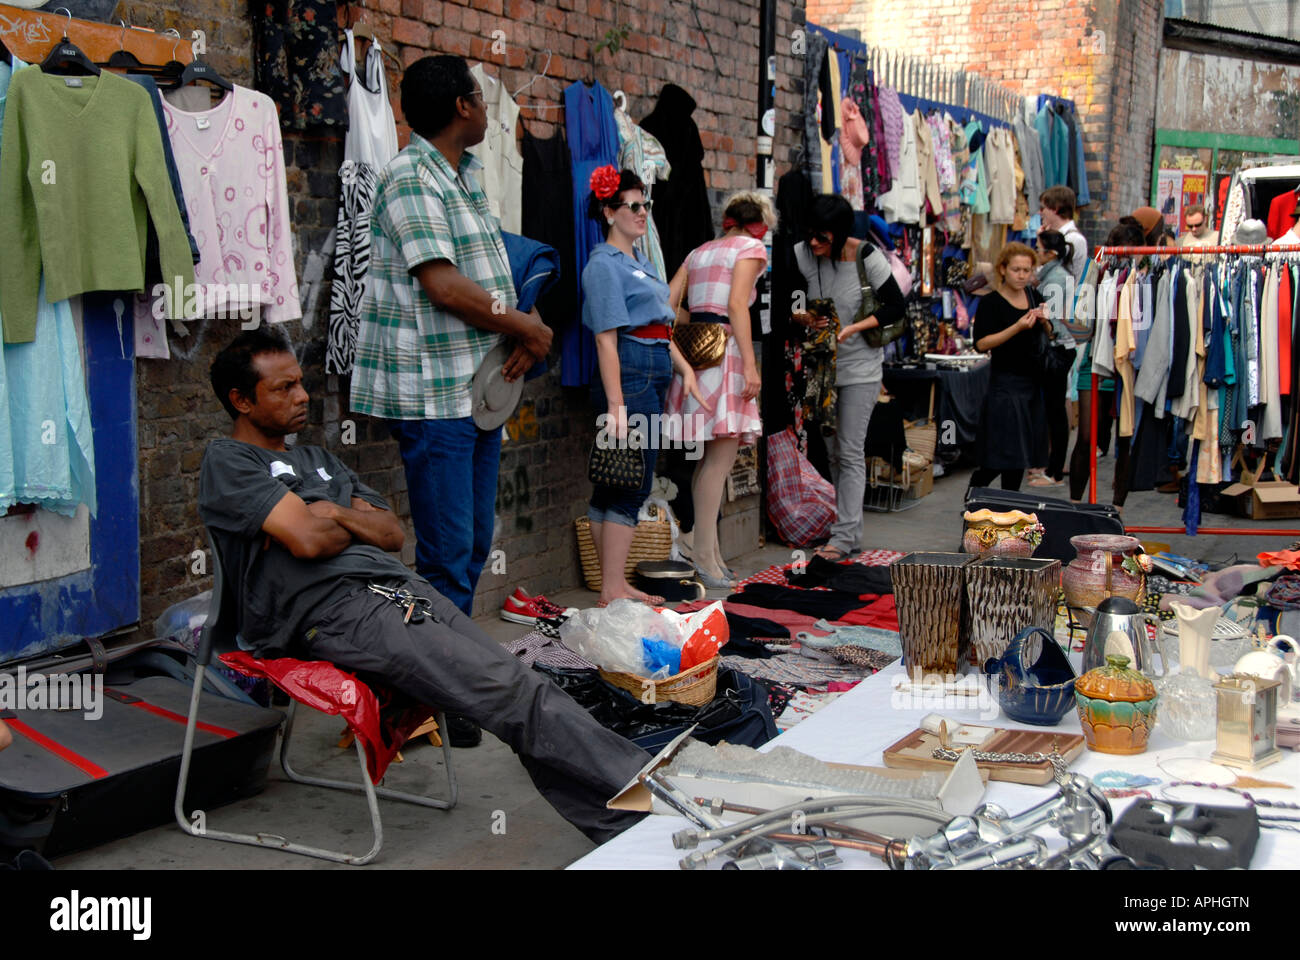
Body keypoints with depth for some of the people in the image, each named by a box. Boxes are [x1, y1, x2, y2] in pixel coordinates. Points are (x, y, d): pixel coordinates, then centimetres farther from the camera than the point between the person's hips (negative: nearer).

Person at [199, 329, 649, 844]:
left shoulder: (320, 461, 31)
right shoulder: (227, 460, 6)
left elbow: (393, 533, 22)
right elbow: (308, 541, -9)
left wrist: (334, 515, 5)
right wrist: (355, 526, 12)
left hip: (398, 584, 8)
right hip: (328, 609, -7)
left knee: (521, 684, -16)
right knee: (512, 692, -25)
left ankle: (627, 824, -24)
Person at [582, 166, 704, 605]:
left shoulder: (639, 262, 20)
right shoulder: (604, 264, -9)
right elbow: (606, 339, -16)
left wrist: (685, 370, 14)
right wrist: (615, 406, -21)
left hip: (653, 377, 9)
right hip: (630, 374, -9)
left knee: (614, 485, 10)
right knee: (631, 484, -8)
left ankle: (614, 583, 15)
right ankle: (612, 591, -4)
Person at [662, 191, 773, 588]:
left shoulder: (698, 252, 22)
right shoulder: (752, 248, 3)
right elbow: (737, 305, -11)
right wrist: (749, 364, -15)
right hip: (723, 348, -7)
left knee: (712, 455, 11)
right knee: (722, 455, -7)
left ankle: (708, 547, 11)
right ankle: (703, 550, -10)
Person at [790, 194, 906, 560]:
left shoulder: (867, 257, -16)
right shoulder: (801, 255, -6)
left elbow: (895, 306, -8)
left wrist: (852, 328, -19)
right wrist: (801, 318, -18)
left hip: (859, 367, -5)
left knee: (850, 452, -7)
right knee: (829, 452, 9)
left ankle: (844, 536, -5)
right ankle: (851, 529, 19)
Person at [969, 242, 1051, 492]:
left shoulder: (1032, 296, 9)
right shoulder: (991, 302, -10)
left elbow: (1047, 336, 19)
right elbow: (981, 344, -19)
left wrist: (1044, 322, -3)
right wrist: (1017, 327, -25)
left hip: (1033, 382, 6)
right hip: (1006, 383, -6)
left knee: (1021, 452, 9)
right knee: (1008, 451, -7)